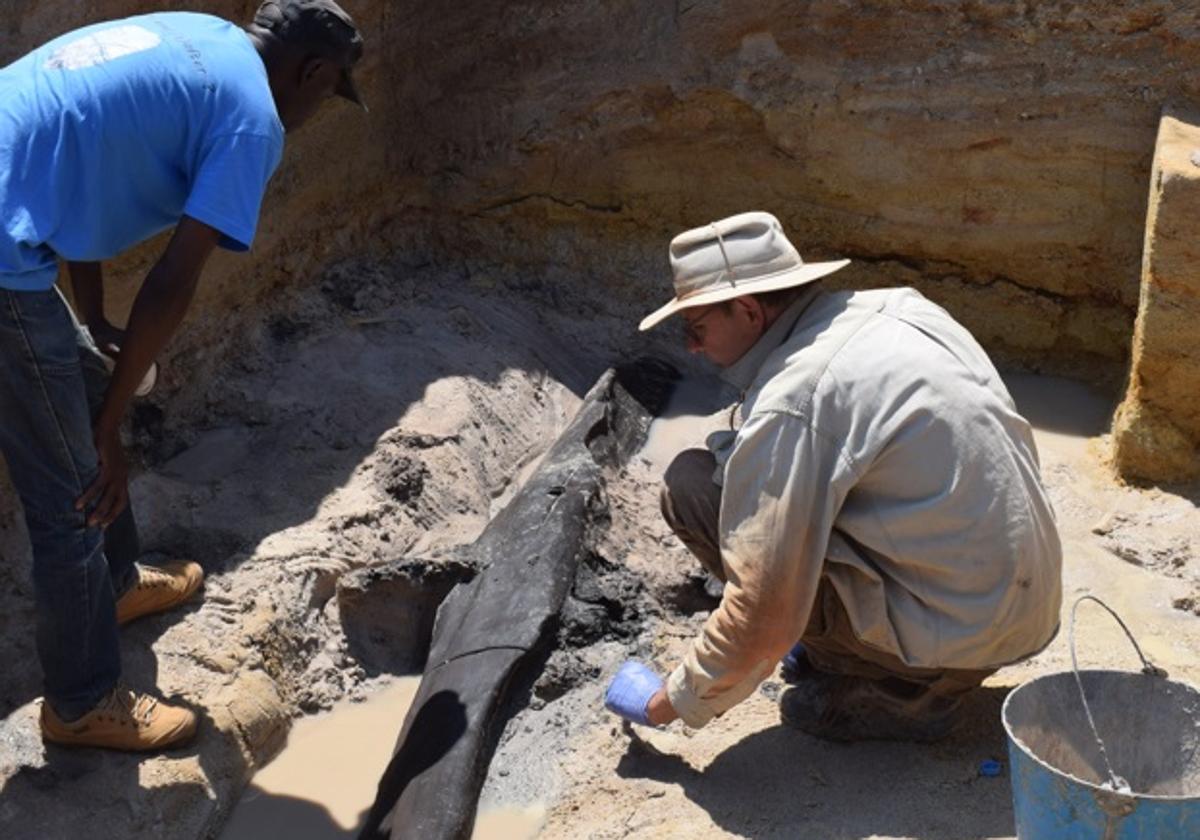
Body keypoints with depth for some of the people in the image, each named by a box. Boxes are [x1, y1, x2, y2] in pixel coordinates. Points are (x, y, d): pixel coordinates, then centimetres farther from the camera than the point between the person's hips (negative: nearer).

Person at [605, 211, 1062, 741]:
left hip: (958, 631, -9)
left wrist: (671, 703, -3)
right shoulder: (898, 307, 5)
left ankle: (895, 689, -1)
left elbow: (762, 615, -19)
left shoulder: (789, 407, -20)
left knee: (692, 484, -9)